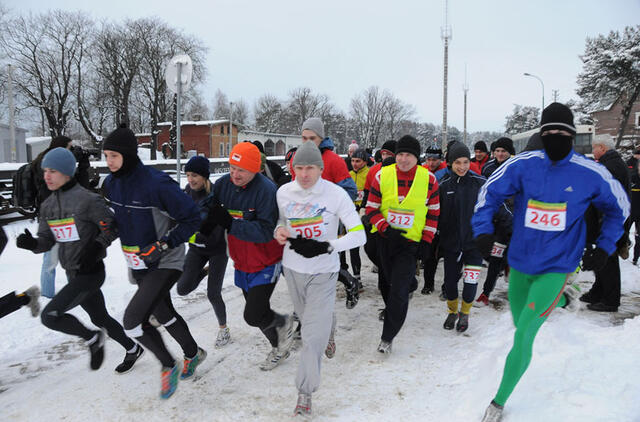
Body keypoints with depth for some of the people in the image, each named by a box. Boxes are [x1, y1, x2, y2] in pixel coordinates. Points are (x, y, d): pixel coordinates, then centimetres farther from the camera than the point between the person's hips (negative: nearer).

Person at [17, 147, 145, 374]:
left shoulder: (87, 200, -17)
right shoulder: (48, 205, 6)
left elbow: (112, 227, -12)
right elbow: (46, 241, 6)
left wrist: (96, 247, -24)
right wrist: (31, 243, -15)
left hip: (90, 272, -8)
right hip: (73, 273, 8)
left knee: (49, 316, -13)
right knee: (100, 318, 19)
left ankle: (92, 338, 11)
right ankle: (133, 349, 39)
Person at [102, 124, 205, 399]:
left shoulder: (156, 183, -25)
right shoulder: (111, 183, -1)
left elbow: (191, 218, -20)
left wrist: (164, 245, -24)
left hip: (165, 263, -8)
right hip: (138, 264, 8)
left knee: (132, 320, -14)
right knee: (163, 314, 21)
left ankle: (169, 365, 10)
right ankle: (193, 354, 45)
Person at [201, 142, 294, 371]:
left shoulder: (267, 190, -24)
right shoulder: (222, 184, -6)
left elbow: (265, 231, -30)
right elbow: (210, 217, 3)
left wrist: (230, 223, -33)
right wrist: (204, 227, -20)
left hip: (266, 264, -7)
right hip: (241, 263, 7)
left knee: (253, 316, -9)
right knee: (256, 311, 19)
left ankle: (283, 322, 24)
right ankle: (278, 347, 44)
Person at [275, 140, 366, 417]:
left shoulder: (336, 194, -17)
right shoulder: (284, 192, -5)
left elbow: (358, 235, -17)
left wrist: (326, 247, -29)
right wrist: (279, 231, -9)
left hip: (323, 272, -4)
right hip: (292, 268, 4)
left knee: (314, 334, -6)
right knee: (307, 318, 24)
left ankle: (305, 392, 11)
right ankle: (329, 331, 59)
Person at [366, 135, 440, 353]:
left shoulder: (428, 179, -5)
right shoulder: (383, 175, -4)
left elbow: (434, 212, 4)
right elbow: (371, 208, 0)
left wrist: (426, 241, 0)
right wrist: (385, 228, -15)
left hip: (410, 242, -2)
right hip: (384, 239, 2)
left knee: (399, 291, -9)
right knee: (386, 282, 19)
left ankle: (387, 337, 3)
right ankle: (390, 309, 50)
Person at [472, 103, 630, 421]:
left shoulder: (591, 174, -10)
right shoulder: (523, 165, -10)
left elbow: (618, 207, 9)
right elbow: (490, 192, 0)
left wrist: (605, 247, 5)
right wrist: (483, 230, -13)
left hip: (556, 266, -3)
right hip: (520, 262, 3)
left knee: (523, 337, -11)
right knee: (521, 323, 22)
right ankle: (560, 298, 54)